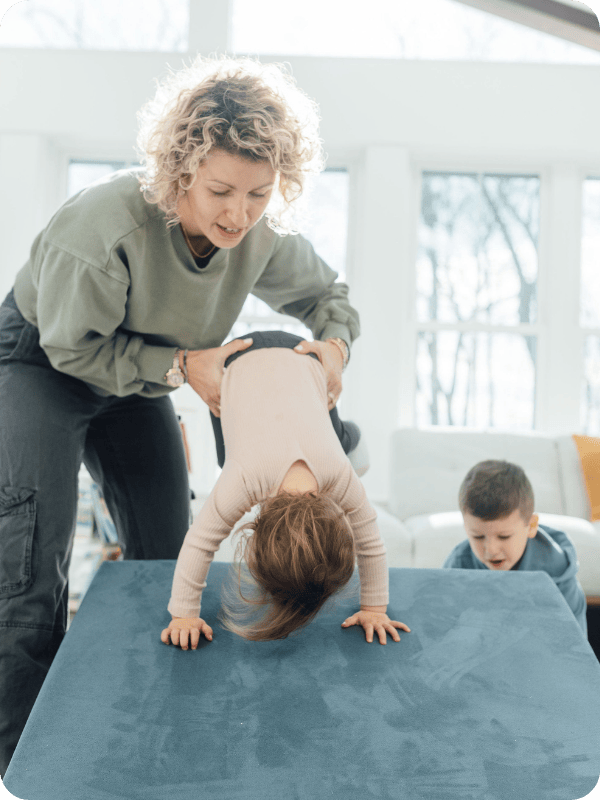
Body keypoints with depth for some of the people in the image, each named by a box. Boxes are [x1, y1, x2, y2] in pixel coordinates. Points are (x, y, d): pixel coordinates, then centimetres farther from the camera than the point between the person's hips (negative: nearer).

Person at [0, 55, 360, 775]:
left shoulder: (263, 236, -20)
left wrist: (333, 346, -23)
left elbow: (327, 295, -1)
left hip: (134, 378, 6)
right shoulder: (110, 221, -37)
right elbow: (74, 344, -24)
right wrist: (185, 365, -29)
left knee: (166, 558, 7)